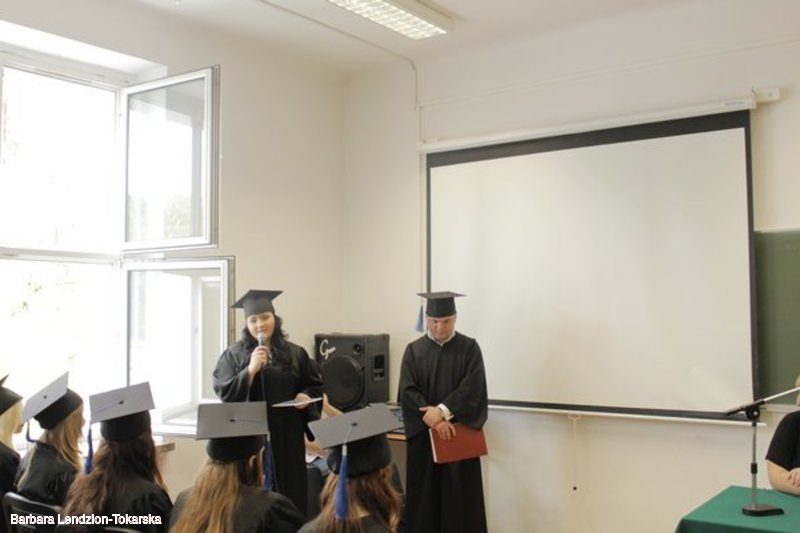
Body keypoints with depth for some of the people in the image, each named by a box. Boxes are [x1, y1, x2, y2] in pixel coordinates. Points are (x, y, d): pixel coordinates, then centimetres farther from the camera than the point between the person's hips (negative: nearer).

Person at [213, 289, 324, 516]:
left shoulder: (295, 353, 6)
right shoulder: (233, 355, 0)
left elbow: (315, 385, 15)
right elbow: (224, 392, -8)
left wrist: (306, 396, -7)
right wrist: (251, 369, -19)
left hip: (287, 435, 2)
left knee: (289, 491, 7)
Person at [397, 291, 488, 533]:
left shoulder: (469, 348, 2)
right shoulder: (414, 350, 5)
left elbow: (473, 388, -10)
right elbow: (407, 391, -6)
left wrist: (443, 411, -22)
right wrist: (433, 419, -19)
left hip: (460, 433, -1)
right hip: (423, 435, 1)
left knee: (460, 495, 3)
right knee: (424, 494, 5)